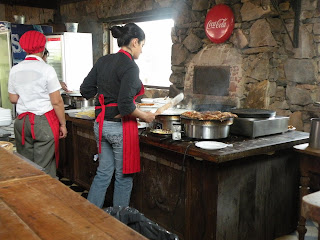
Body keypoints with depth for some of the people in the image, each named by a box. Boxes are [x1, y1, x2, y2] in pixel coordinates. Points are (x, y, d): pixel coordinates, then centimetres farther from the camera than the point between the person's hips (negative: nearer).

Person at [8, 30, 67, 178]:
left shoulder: (15, 70, 4)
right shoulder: (46, 69, -10)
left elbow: (13, 99, 9)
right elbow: (56, 102, -11)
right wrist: (63, 124, -2)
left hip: (22, 121, 5)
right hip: (44, 121, -5)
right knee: (44, 168, 3)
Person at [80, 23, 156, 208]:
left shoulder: (103, 61, 7)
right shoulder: (130, 67, -16)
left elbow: (86, 90, 10)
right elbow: (125, 105, -23)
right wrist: (145, 116, -7)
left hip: (101, 124, 7)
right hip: (121, 127, -7)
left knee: (104, 172, 18)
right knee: (123, 176, 9)